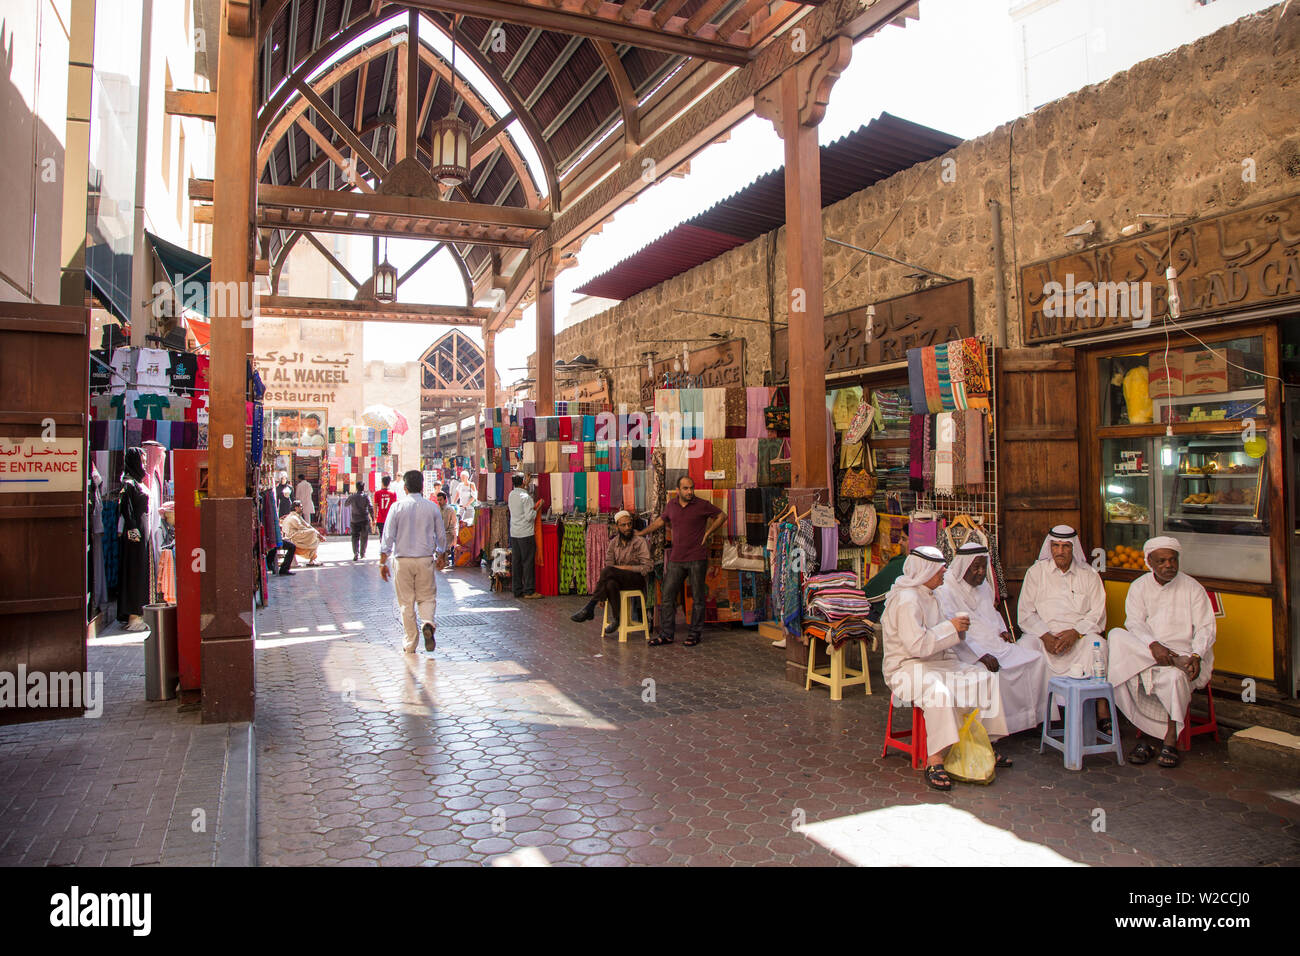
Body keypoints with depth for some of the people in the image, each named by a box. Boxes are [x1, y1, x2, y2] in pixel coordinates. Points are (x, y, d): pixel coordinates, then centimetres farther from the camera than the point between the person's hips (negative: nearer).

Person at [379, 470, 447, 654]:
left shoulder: (397, 507, -5)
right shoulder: (432, 507, 0)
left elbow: (388, 536, -5)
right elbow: (441, 535, 7)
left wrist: (383, 562, 2)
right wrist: (439, 556, 24)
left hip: (403, 560, -1)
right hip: (426, 559, 1)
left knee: (406, 602, 8)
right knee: (427, 597, 13)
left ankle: (410, 643, 12)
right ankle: (428, 623, -16)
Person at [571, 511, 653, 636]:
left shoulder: (640, 542, -6)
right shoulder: (614, 542, 9)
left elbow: (648, 567, -10)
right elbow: (608, 563, 4)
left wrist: (625, 567, -17)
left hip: (637, 579, -4)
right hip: (618, 579, 4)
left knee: (608, 571, -32)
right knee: (611, 584, -35)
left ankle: (589, 609, -28)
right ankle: (616, 619, -24)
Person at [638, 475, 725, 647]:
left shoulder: (702, 505, -3)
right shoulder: (671, 505, 7)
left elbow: (722, 516, 7)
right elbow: (660, 521, 23)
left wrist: (707, 533, -1)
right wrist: (640, 533, 24)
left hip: (697, 559, -3)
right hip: (676, 559, 3)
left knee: (698, 598, 3)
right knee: (668, 596, 1)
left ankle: (695, 634, 14)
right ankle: (666, 634, 9)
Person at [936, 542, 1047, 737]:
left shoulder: (984, 586, 18)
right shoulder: (945, 591, -12)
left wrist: (1002, 630, 9)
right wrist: (981, 655, -27)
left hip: (994, 643, 8)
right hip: (967, 651, -8)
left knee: (1036, 658, -6)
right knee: (993, 671, -33)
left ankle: (1030, 717, 2)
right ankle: (991, 729, -19)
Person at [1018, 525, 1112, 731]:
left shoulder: (1088, 574, 11)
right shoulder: (1036, 572, 9)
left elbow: (1097, 614, 3)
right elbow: (1026, 613, 3)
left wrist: (1075, 633, -15)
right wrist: (1045, 636, -13)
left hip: (1079, 634, 0)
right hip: (1043, 633, 0)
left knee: (1097, 644, -32)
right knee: (1025, 648, -31)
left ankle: (1102, 713, -27)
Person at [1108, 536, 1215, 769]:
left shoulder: (1192, 588, 7)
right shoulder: (1139, 587, 9)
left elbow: (1205, 628, 0)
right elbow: (1134, 622, -4)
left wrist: (1196, 656, -19)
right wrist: (1153, 645, -24)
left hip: (1183, 651, -1)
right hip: (1142, 651, 1)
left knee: (1175, 676, -36)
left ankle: (1170, 741, -22)